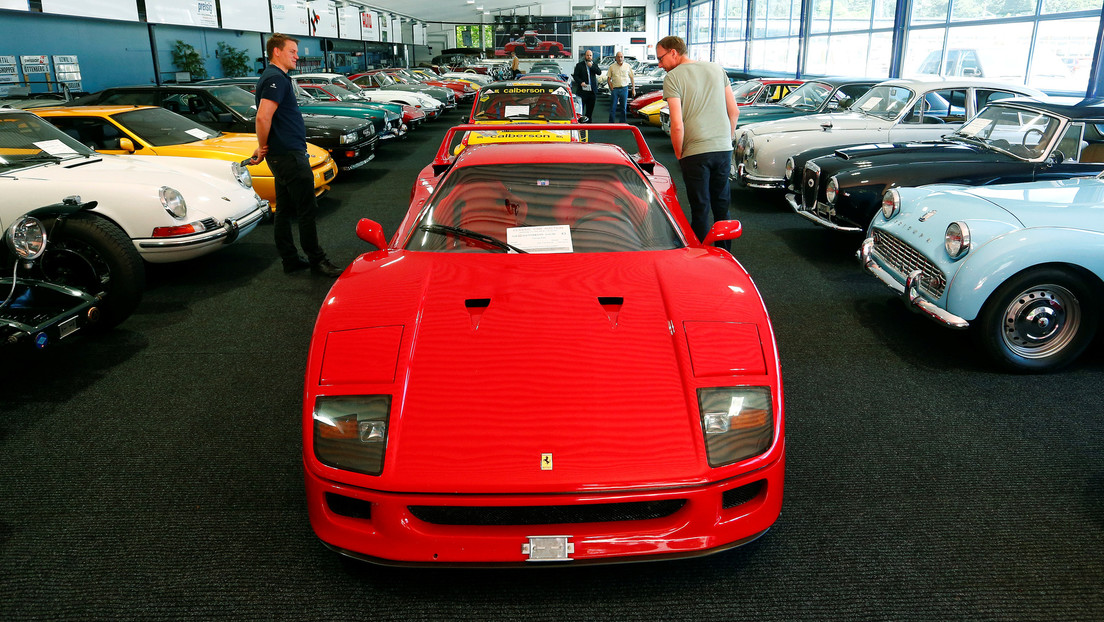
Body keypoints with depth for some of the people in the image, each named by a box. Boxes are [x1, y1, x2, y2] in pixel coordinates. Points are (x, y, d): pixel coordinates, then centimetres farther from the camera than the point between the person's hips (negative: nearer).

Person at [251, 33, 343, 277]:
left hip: (282, 156, 11)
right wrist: (263, 147, -12)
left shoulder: (276, 78, 19)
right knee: (307, 211, -4)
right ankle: (316, 261, 3)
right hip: (290, 156, -11)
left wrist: (264, 148, 13)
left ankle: (290, 260, 20)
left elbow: (266, 117, 23)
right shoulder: (276, 79, -15)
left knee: (284, 210, 13)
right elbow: (263, 117, -25)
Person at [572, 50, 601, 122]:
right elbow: (575, 75, 0)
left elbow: (599, 72, -2)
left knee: (590, 110, 9)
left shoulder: (594, 65, 14)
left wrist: (592, 66, -12)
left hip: (592, 91, 4)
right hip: (582, 91, -3)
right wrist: (581, 82, -17)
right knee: (580, 109, -5)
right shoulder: (579, 65, 4)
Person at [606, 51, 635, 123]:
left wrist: (633, 89, 3)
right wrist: (611, 87, -6)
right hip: (615, 89, -1)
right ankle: (611, 123, 6)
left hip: (624, 89, 1)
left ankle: (623, 123, 13)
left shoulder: (627, 66, 6)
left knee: (624, 108, 5)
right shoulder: (612, 67, 5)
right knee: (612, 108, -2)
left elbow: (632, 78, 9)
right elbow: (608, 78, 7)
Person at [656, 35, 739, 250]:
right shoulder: (716, 69, 11)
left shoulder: (673, 77, -7)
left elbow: (677, 125, -14)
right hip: (724, 150, 5)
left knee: (700, 209, 3)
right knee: (722, 206, 17)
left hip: (695, 152, -5)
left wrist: (679, 155, -2)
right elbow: (734, 111, 11)